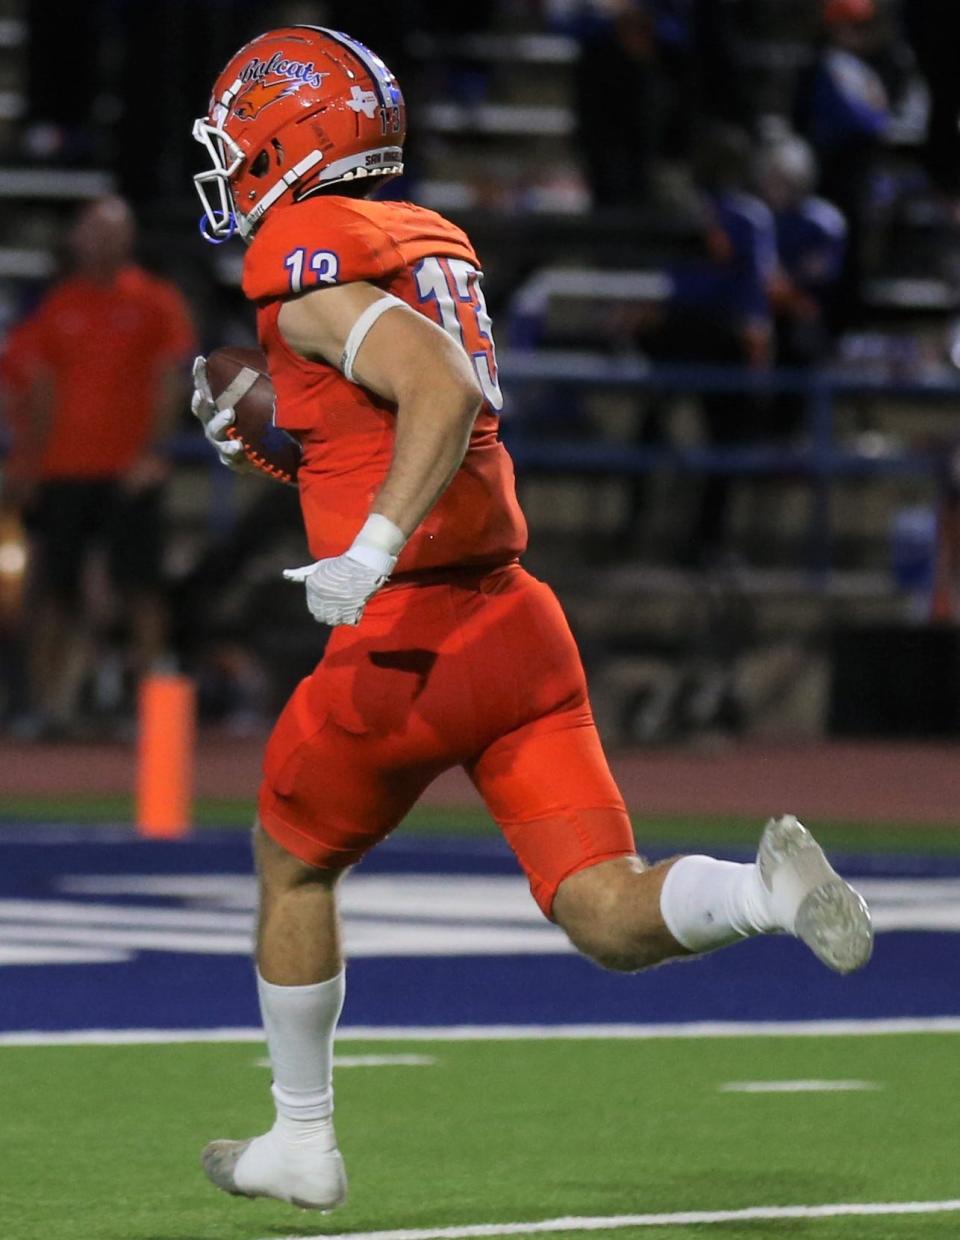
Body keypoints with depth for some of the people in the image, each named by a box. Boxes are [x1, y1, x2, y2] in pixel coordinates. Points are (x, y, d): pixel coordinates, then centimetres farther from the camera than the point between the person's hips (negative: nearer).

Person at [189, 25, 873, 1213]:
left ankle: (302, 1144, 30)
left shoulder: (302, 260, -10)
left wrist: (371, 548, -31)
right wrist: (260, 434, 21)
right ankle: (768, 889, -30)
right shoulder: (433, 244, 17)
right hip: (522, 624, 6)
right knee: (608, 916, -1)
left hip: (406, 639, -6)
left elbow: (443, 389, -26)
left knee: (292, 862, 20)